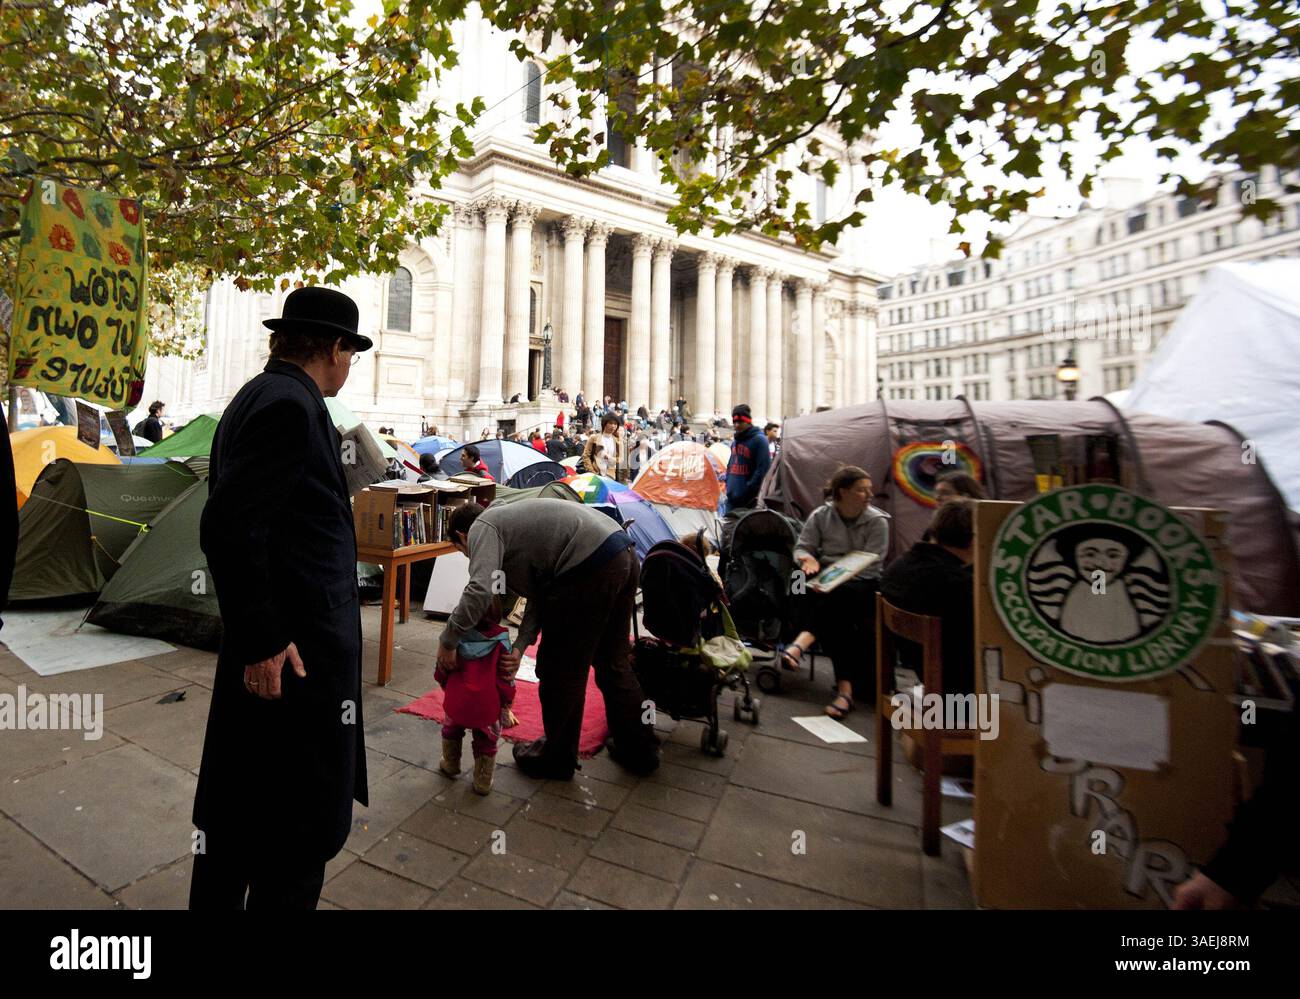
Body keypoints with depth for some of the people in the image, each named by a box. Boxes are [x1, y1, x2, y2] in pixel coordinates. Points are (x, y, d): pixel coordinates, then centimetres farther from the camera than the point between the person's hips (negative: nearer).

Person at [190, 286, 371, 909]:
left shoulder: (256, 396, 14)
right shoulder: (291, 405, -17)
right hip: (298, 646, -10)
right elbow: (229, 526, -25)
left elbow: (233, 517, 18)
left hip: (265, 638, 11)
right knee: (308, 817, 7)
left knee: (236, 799, 25)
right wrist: (262, 639, -20)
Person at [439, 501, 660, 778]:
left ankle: (556, 759, 29)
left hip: (591, 566, -10)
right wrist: (519, 646, 16)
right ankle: (640, 751, 37)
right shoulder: (507, 521, 30)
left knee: (561, 669, 9)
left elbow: (479, 591, -14)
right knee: (613, 662, 23)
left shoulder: (481, 528, 5)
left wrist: (447, 641, -1)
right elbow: (540, 596, 24)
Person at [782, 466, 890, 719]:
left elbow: (870, 565, -9)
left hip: (863, 584, -2)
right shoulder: (821, 515, 5)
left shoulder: (877, 521, -1)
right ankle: (845, 686, -36)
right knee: (835, 613, -32)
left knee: (837, 596, -37)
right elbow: (802, 547, 4)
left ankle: (800, 643, -51)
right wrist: (809, 559, -21)